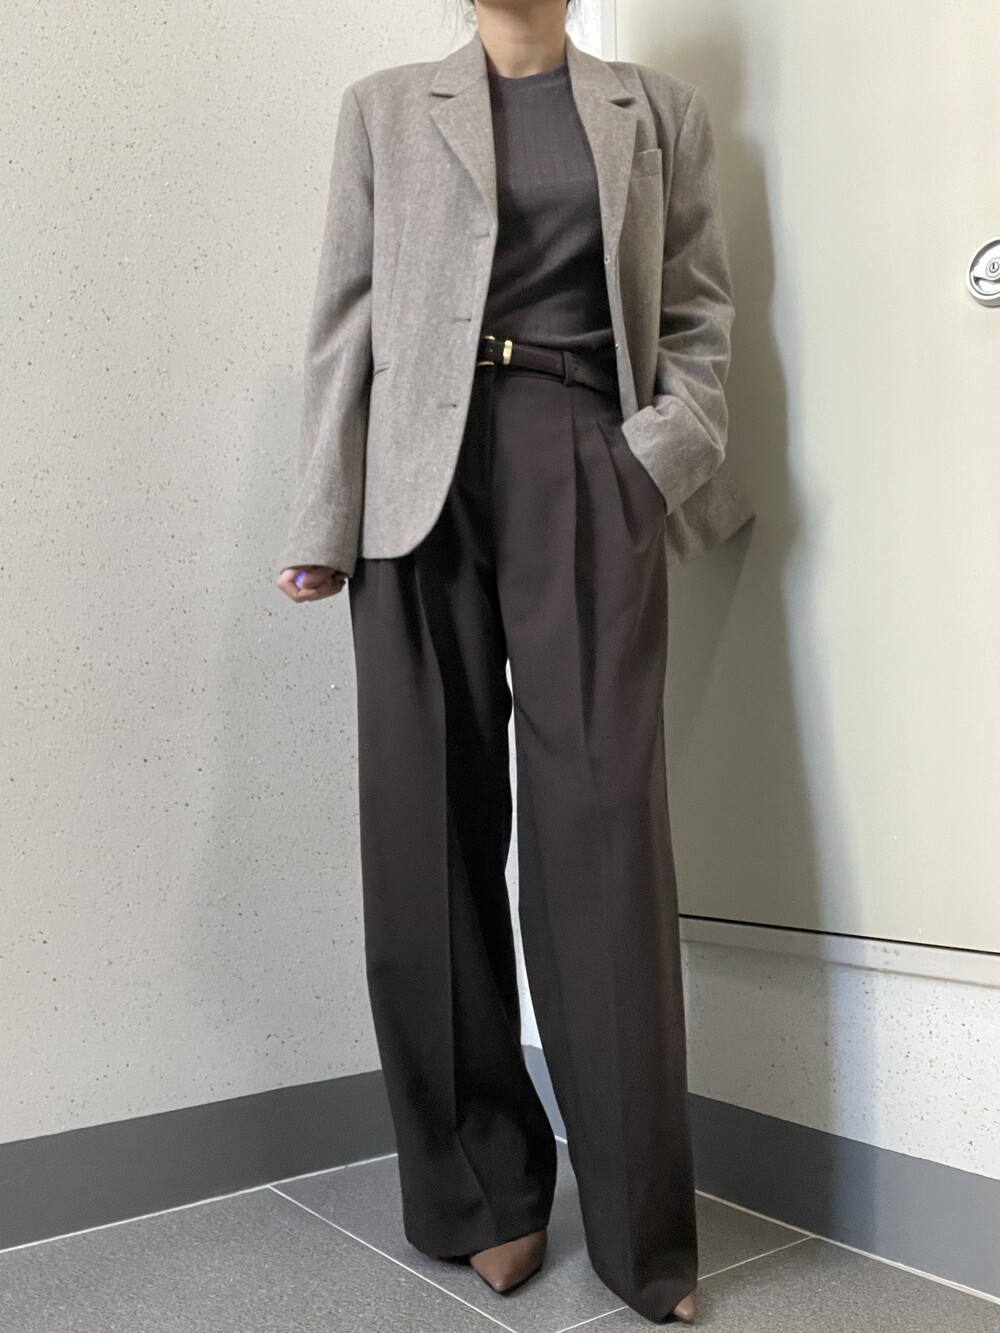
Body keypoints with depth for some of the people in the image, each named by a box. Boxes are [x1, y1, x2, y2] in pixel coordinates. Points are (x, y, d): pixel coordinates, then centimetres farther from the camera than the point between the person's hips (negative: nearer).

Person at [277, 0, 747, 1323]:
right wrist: (324, 521, -1)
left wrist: (668, 446, -5)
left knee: (602, 824, -7)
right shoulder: (386, 109, 17)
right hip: (423, 478, 1)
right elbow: (345, 321, 8)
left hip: (585, 476, -1)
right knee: (432, 829, 0)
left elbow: (701, 308, 14)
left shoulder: (661, 110, 18)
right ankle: (483, 1189, 15)